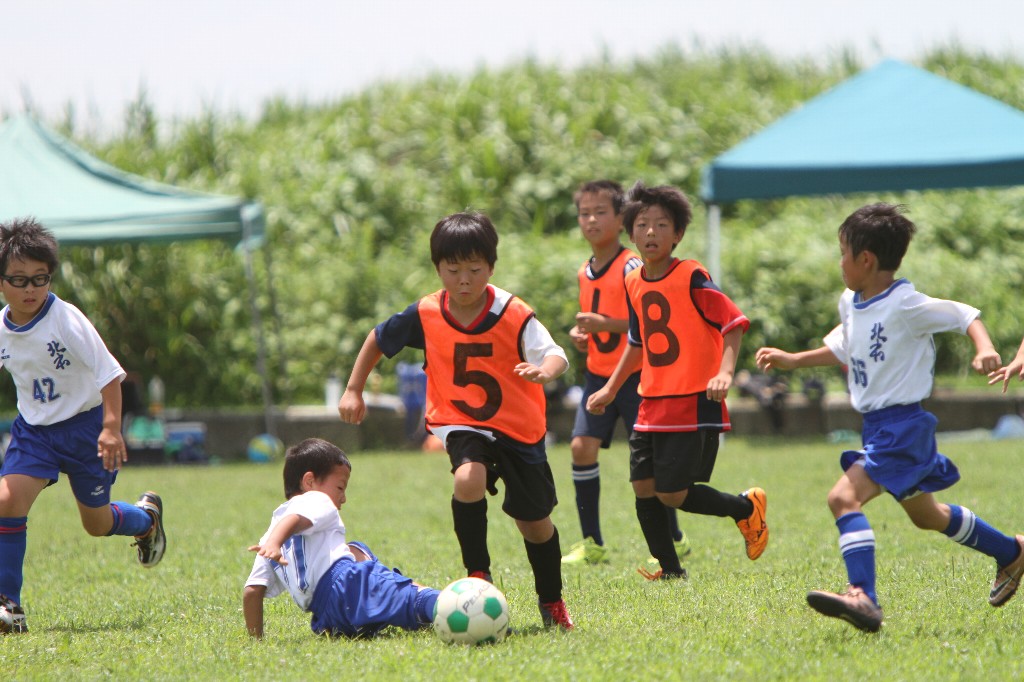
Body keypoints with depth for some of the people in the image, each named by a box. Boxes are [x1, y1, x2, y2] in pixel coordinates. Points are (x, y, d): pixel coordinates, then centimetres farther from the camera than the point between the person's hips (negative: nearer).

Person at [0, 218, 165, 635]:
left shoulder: (66, 320, -23)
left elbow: (109, 372, -20)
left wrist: (111, 428, -26)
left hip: (84, 424, -4)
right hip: (34, 428, 4)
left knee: (96, 523, 10)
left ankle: (147, 517, 46)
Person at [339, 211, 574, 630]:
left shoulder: (513, 315, -18)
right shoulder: (425, 316, -10)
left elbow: (556, 355, -26)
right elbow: (378, 339, 7)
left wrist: (544, 371, -49)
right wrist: (354, 390, 5)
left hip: (518, 427, 0)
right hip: (461, 423, 0)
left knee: (534, 521, 9)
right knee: (469, 478, -32)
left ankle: (552, 602, 33)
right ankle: (478, 575, -18)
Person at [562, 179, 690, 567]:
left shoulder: (632, 267, -13)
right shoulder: (585, 273, 10)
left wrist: (605, 324, -26)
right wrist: (579, 333, 4)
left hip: (633, 374, -7)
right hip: (598, 374, 7)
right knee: (582, 446, -6)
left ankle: (674, 539, 12)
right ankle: (591, 543, 1)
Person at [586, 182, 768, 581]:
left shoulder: (692, 278, -11)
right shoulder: (634, 284, 10)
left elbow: (733, 323, -12)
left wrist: (725, 373, -25)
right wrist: (611, 388, 22)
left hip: (694, 405, -7)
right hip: (651, 407, 7)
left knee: (672, 494, -9)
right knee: (643, 488, 1)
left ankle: (747, 508, 15)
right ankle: (669, 567, 15)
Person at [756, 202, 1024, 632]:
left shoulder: (905, 306, -18)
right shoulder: (850, 303, 7)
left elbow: (965, 315, -13)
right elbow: (844, 349, 25)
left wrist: (985, 350, -30)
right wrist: (793, 360, 20)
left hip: (902, 424, -10)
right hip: (877, 426, 10)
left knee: (844, 498, -25)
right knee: (924, 514, 24)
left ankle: (862, 597, -34)